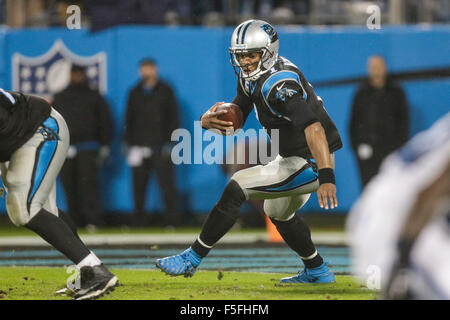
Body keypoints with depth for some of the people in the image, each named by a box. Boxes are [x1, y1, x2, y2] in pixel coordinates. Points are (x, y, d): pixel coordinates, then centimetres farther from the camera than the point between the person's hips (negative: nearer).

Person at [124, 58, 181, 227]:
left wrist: (169, 142, -5)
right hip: (139, 148, 3)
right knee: (139, 187, 2)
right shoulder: (134, 93, 13)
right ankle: (138, 221, 7)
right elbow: (129, 120, 16)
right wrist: (128, 143, 7)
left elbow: (174, 119, 4)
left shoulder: (165, 91, 5)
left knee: (167, 185, -8)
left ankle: (172, 220, -6)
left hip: (160, 148, -3)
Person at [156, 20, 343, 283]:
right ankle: (317, 271, 44)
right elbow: (234, 121, 9)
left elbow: (313, 127, -38)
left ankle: (192, 259, -7)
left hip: (310, 164, -11)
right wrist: (209, 120, -16)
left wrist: (327, 177, -49)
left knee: (238, 187, -14)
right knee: (278, 213, 30)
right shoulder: (251, 77, 4)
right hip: (294, 158, 11)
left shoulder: (278, 84, -27)